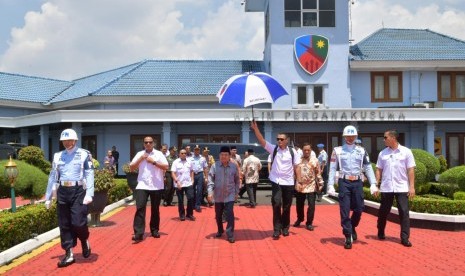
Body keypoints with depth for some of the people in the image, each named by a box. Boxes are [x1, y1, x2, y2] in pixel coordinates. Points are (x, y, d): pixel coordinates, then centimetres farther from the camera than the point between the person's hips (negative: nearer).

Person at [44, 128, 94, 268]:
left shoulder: (84, 154, 0)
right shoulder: (57, 156, 13)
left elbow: (89, 174, -6)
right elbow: (53, 177, 15)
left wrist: (89, 194, -17)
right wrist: (48, 197, 14)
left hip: (78, 191, -4)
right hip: (62, 192, 5)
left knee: (78, 222, -10)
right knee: (64, 224, 5)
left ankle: (85, 241, 21)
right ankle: (69, 254, 14)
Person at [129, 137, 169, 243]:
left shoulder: (159, 154, 2)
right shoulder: (139, 154, 7)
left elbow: (166, 167, -6)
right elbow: (131, 168, 5)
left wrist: (154, 162, -15)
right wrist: (140, 159, -8)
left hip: (156, 186, 0)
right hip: (142, 186, 0)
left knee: (155, 209, 10)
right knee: (140, 208, -10)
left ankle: (154, 230, 25)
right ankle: (138, 234, -11)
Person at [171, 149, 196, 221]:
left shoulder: (189, 161, 6)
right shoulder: (175, 162, -5)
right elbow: (173, 173, -9)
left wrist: (192, 180, 5)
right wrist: (177, 181, -20)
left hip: (189, 184, 2)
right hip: (179, 184, -2)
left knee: (191, 198, -4)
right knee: (180, 200, 6)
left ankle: (190, 214, 10)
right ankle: (182, 215, 19)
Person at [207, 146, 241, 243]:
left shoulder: (234, 166, -3)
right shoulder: (215, 166, -6)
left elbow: (237, 180, 7)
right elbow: (210, 179, -5)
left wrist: (236, 193, 7)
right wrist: (210, 192, -14)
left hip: (230, 195, -1)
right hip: (218, 195, 1)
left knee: (230, 214, -10)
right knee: (218, 215, 14)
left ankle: (230, 234, -2)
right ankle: (220, 230, 36)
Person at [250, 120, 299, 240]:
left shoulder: (292, 152, 0)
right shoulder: (273, 149, -1)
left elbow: (296, 167, 2)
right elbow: (262, 140, -13)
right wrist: (255, 128, -26)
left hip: (288, 183, 1)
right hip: (276, 182, -1)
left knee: (287, 206, 10)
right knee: (276, 204, -9)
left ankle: (285, 228, 27)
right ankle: (277, 229, 1)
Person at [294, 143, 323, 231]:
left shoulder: (315, 160, 0)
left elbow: (318, 173, 2)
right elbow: (296, 172, -3)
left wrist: (320, 183, -1)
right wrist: (298, 182, -13)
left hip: (311, 186, -1)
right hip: (300, 186, 1)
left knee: (311, 205, -5)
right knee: (299, 205, 12)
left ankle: (309, 223, 9)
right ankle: (299, 219, 36)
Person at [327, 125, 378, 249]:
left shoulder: (361, 151, 9)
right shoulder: (337, 150, 4)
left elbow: (368, 168, 7)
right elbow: (332, 169, 1)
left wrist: (373, 184, -3)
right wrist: (330, 185, -6)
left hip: (357, 182, 2)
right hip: (344, 182, -2)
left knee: (359, 209, 5)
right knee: (345, 211, -2)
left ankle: (352, 228, 33)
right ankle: (348, 237, 7)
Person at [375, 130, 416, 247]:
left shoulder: (406, 152, -1)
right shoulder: (382, 153, 7)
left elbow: (411, 170, -2)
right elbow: (379, 170, 10)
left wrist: (412, 187, -7)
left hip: (402, 188, -2)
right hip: (386, 188, 2)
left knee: (404, 212, -3)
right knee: (383, 212, 10)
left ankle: (405, 238, 3)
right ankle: (381, 233, 29)